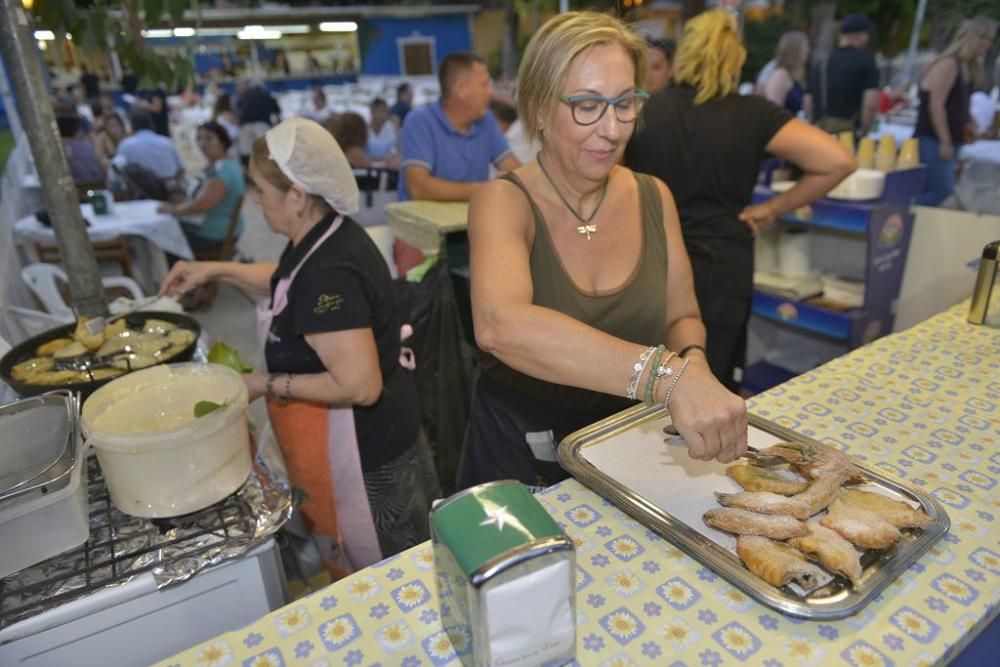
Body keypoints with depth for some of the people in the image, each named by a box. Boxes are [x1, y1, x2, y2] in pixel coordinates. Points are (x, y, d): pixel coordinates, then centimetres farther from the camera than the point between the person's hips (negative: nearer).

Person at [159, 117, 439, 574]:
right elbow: (290, 285, 24)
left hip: (363, 456, -10)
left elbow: (360, 385, -32)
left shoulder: (328, 274, -30)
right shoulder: (327, 237, 1)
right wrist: (218, 271, 17)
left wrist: (267, 385, -21)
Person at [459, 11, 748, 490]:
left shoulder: (654, 198, -1)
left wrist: (692, 360, -15)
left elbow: (682, 317, 7)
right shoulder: (503, 202, -15)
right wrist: (667, 377, -42)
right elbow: (498, 325, -35)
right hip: (520, 457, -2)